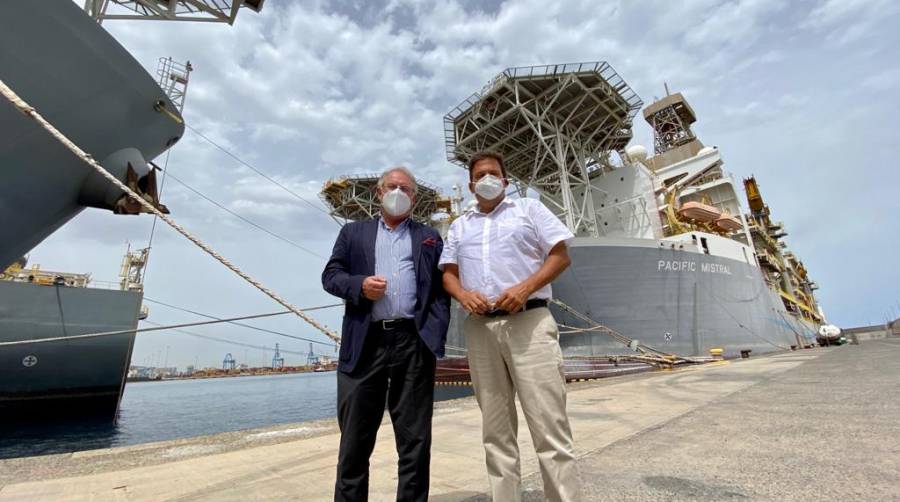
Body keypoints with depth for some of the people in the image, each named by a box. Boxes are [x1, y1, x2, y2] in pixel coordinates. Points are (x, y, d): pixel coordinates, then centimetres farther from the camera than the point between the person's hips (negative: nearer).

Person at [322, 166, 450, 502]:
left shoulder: (429, 238, 16)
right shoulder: (353, 232, 18)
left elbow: (441, 289, 7)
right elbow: (330, 275, 10)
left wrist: (435, 336, -6)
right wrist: (359, 284, -11)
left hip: (414, 343, 0)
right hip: (364, 344, 0)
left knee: (415, 437, 9)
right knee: (355, 436, 9)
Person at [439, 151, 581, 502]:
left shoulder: (529, 209, 11)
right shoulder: (459, 226, 20)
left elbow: (560, 256, 3)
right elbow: (448, 273, 15)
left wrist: (525, 288, -13)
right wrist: (463, 294, -8)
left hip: (528, 322, -3)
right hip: (480, 328, 4)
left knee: (549, 426, -4)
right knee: (495, 430, 10)